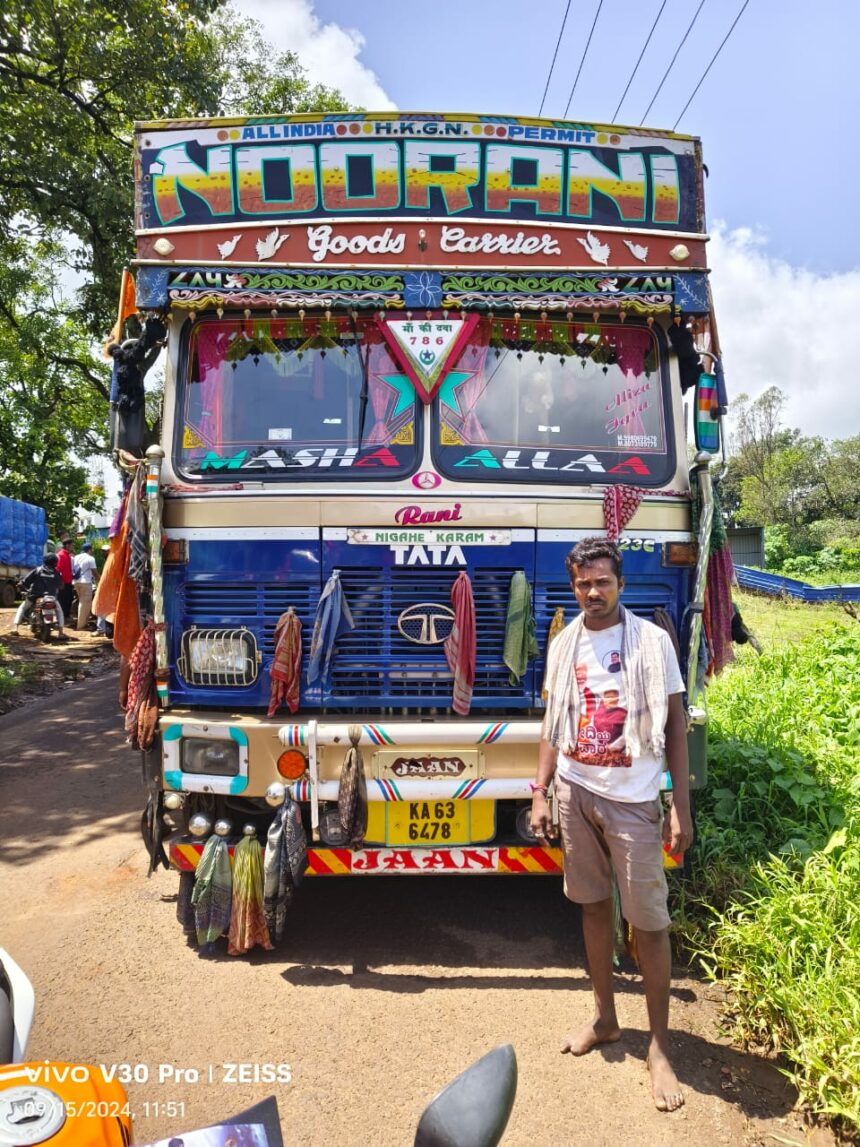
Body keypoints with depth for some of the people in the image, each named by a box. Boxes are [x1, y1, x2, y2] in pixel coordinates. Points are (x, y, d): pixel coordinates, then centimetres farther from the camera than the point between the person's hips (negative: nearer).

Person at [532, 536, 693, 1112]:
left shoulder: (651, 640, -8)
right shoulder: (564, 644, 4)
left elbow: (676, 724, -6)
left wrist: (681, 806, -10)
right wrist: (541, 791, 6)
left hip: (632, 800, -4)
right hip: (576, 793, 4)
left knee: (649, 921, 2)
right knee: (594, 905, 16)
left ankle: (660, 1047, 19)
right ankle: (605, 1018, 35)